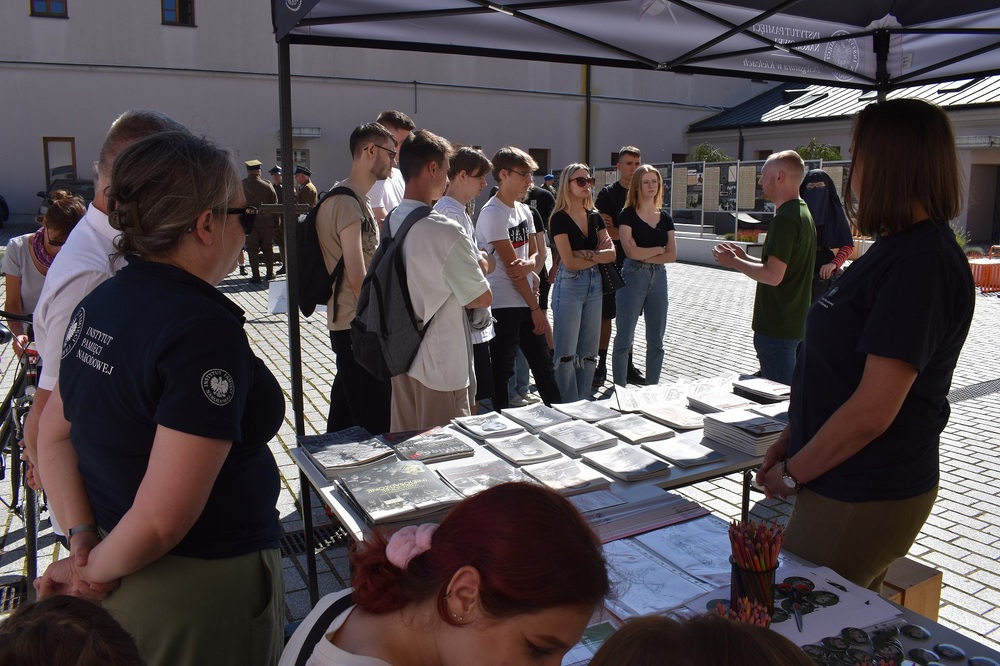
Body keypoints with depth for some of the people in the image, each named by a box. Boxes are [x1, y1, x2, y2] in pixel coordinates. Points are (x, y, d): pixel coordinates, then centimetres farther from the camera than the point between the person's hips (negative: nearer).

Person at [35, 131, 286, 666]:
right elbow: (163, 517, -28)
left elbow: (53, 435, 6)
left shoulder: (99, 303, -1)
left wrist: (83, 540, -1)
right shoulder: (205, 330, -27)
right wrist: (95, 570, -11)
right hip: (202, 585, -7)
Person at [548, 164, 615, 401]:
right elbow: (569, 262, -15)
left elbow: (611, 253, 2)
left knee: (589, 351, 10)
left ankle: (585, 404, 20)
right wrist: (599, 256, -3)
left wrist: (587, 254, -13)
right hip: (569, 285, -6)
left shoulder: (595, 217, 11)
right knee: (566, 352, -2)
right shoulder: (560, 218, -8)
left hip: (594, 284, 7)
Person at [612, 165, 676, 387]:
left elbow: (672, 255, 1)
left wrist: (644, 255, -10)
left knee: (656, 341, 9)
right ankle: (620, 391, 7)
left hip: (658, 278, 5)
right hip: (633, 277, -5)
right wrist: (659, 249, -3)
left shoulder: (665, 217, 11)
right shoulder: (628, 215, -3)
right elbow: (630, 251, -15)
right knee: (624, 340, -2)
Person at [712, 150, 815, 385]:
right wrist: (746, 258, 13)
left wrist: (734, 262, -11)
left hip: (776, 327, -11)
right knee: (786, 391, 19)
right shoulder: (803, 213, 14)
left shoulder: (785, 219, -19)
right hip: (794, 323, 11)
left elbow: (773, 275, -25)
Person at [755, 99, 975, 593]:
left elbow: (872, 409, -26)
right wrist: (792, 439, 10)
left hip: (863, 502, -9)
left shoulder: (922, 264, -22)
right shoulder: (897, 249, 10)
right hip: (848, 486, 9)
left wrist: (792, 473, -14)